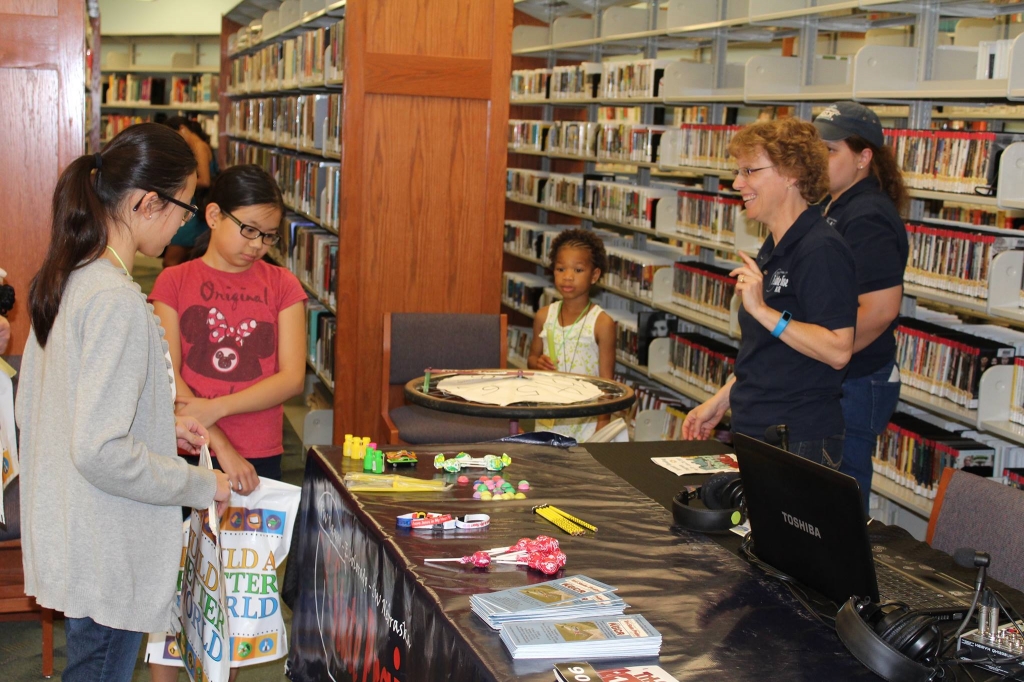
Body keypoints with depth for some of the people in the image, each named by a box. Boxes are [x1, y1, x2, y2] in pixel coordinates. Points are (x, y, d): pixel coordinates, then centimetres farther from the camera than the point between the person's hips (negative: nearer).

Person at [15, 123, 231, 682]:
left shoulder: (65, 279, 5)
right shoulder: (116, 301, -25)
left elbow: (31, 408, 14)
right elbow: (101, 453, -28)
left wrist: (161, 426, 11)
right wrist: (201, 486, -15)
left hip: (64, 528, 9)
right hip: (106, 553, -9)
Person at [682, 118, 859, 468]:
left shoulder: (821, 250, -17)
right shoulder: (773, 248, 14)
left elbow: (838, 351, -24)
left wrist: (763, 310, -27)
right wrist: (720, 401, 18)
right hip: (751, 431, 9)